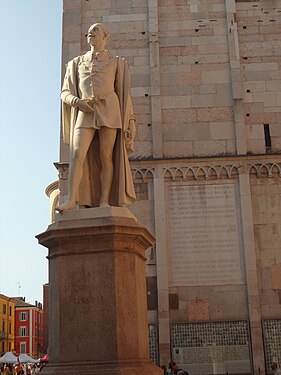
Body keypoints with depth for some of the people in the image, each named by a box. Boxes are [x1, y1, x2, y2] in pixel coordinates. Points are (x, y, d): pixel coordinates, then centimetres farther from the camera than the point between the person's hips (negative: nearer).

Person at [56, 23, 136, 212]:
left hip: (109, 110, -1)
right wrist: (77, 101, -7)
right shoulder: (76, 63, 22)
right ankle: (72, 200, -20)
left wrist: (130, 123, 1)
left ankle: (104, 201, -8)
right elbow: (65, 93, 16)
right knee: (78, 154, -15)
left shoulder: (116, 62, 17)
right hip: (85, 113, 1)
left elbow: (124, 94, 11)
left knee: (106, 156, -9)